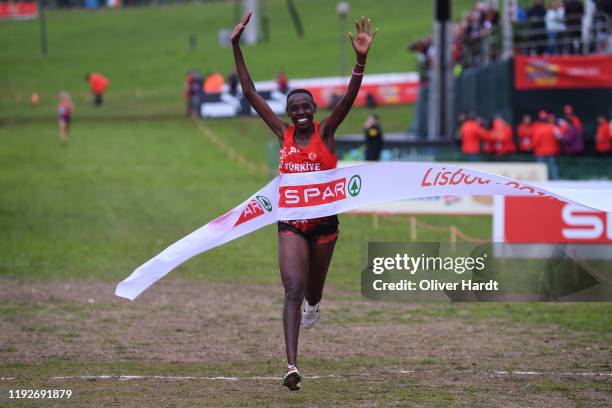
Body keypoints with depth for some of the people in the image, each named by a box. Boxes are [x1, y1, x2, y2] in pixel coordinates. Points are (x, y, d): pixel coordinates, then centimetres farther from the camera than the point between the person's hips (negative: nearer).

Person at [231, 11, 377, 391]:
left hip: (324, 221, 0)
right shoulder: (284, 133, 0)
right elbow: (251, 93, 1)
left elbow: (349, 98, -20)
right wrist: (237, 49, -4)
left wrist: (361, 60, -35)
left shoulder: (325, 132, -5)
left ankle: (313, 304, 61)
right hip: (291, 222, 0)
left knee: (314, 285, 20)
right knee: (293, 289, -15)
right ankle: (292, 366, -24)